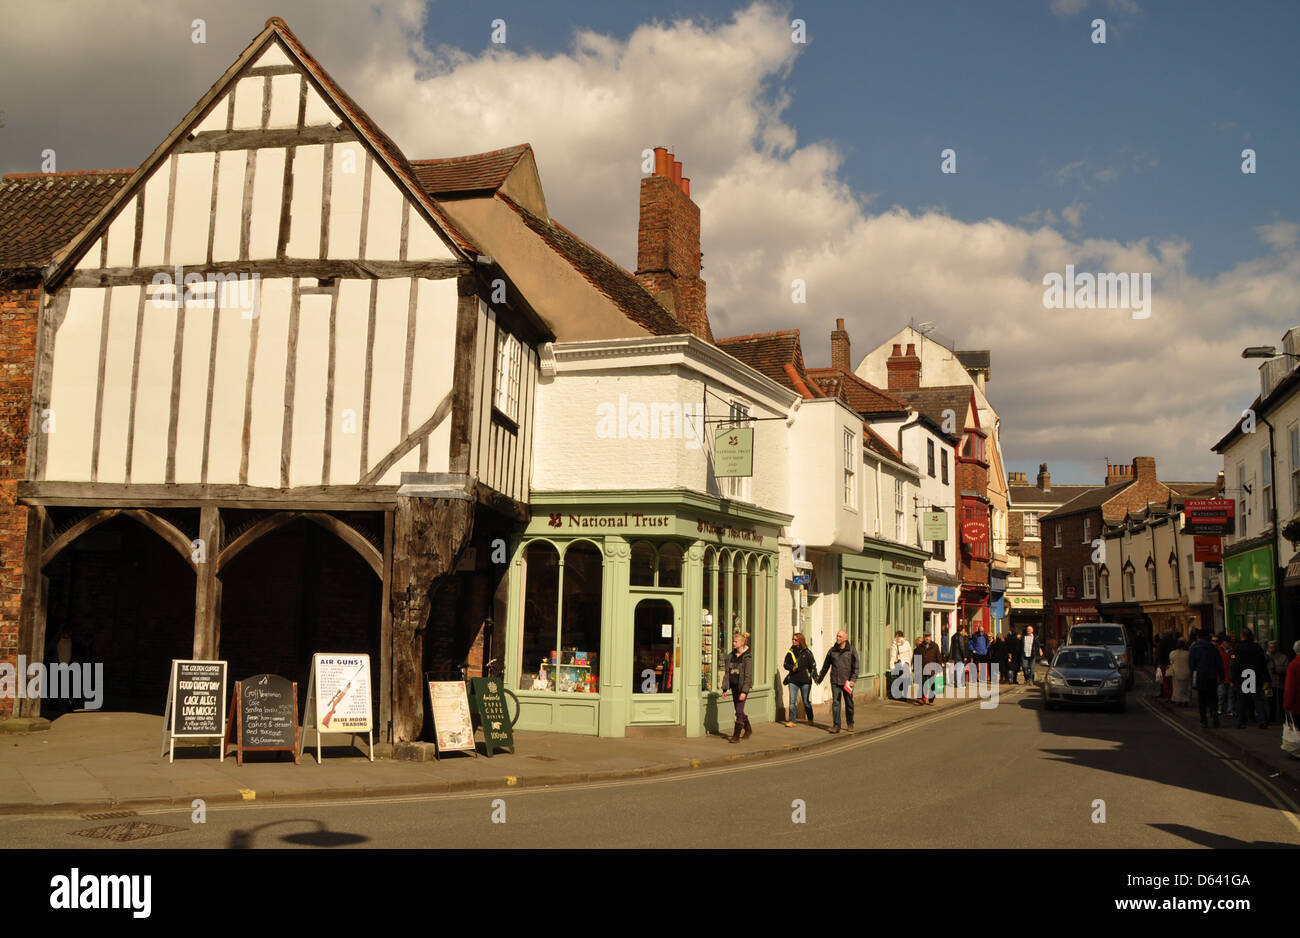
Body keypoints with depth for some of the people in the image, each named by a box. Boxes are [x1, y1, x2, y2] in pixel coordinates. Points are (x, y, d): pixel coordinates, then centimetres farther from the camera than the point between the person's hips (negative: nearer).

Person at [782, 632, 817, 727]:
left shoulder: (807, 653, -1)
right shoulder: (790, 652, 5)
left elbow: (813, 665, 0)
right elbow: (786, 664, 10)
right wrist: (792, 668, -9)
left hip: (805, 680, -2)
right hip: (793, 680, 2)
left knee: (806, 702, 10)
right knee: (792, 701, -5)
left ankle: (810, 720, 29)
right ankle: (791, 721, -2)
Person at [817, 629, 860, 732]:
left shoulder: (852, 650, 1)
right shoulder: (832, 650, 8)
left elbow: (855, 667, -1)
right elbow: (826, 666, 17)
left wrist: (853, 679, -12)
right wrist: (819, 678, 23)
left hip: (847, 682, -1)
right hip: (835, 681, 1)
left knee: (849, 703, 8)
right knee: (835, 703, -5)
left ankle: (850, 724, 25)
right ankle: (836, 725, -4)